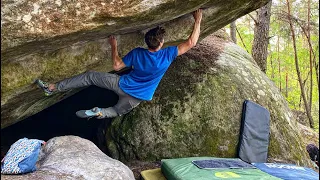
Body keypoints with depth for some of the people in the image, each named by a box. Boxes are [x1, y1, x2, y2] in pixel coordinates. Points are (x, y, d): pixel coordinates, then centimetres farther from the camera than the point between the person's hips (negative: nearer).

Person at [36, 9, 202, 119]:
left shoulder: (137, 53, -14)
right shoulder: (167, 55, -18)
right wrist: (198, 20, -4)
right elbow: (191, 42, -12)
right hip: (137, 98, 1)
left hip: (123, 85, -1)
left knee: (89, 76, 11)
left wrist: (114, 46, 7)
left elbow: (116, 65, -4)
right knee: (117, 111, 30)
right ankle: (100, 112, -6)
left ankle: (52, 88, 9)